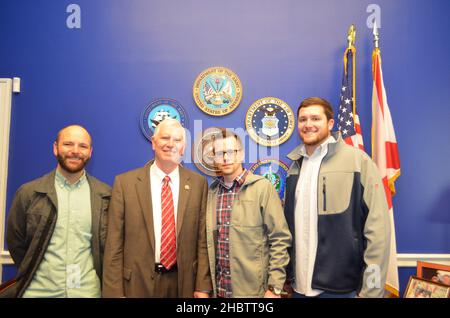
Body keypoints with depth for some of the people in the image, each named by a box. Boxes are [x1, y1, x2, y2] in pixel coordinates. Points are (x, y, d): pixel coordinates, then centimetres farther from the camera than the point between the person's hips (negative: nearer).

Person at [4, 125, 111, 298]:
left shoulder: (105, 194, -3)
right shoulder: (29, 192, -4)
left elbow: (108, 244, 5)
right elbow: (15, 241, 5)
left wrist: (100, 279, 3)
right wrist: (32, 274, 8)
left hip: (88, 291, 1)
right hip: (38, 291, 0)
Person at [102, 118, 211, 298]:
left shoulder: (198, 183, -2)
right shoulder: (125, 182, -5)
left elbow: (202, 240, 0)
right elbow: (114, 243, -4)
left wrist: (202, 287, -4)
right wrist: (115, 292, -7)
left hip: (184, 282, 1)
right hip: (138, 283, -1)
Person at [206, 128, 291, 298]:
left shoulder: (263, 188, -8)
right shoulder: (212, 191, 4)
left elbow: (280, 240, -9)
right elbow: (209, 242, 9)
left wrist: (274, 287, -11)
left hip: (253, 289, -3)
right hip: (219, 289, 4)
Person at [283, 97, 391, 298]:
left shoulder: (358, 161, -10)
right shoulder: (295, 166, 7)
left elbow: (377, 230, -13)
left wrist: (370, 292, -14)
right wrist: (285, 277, 10)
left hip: (341, 287, -4)